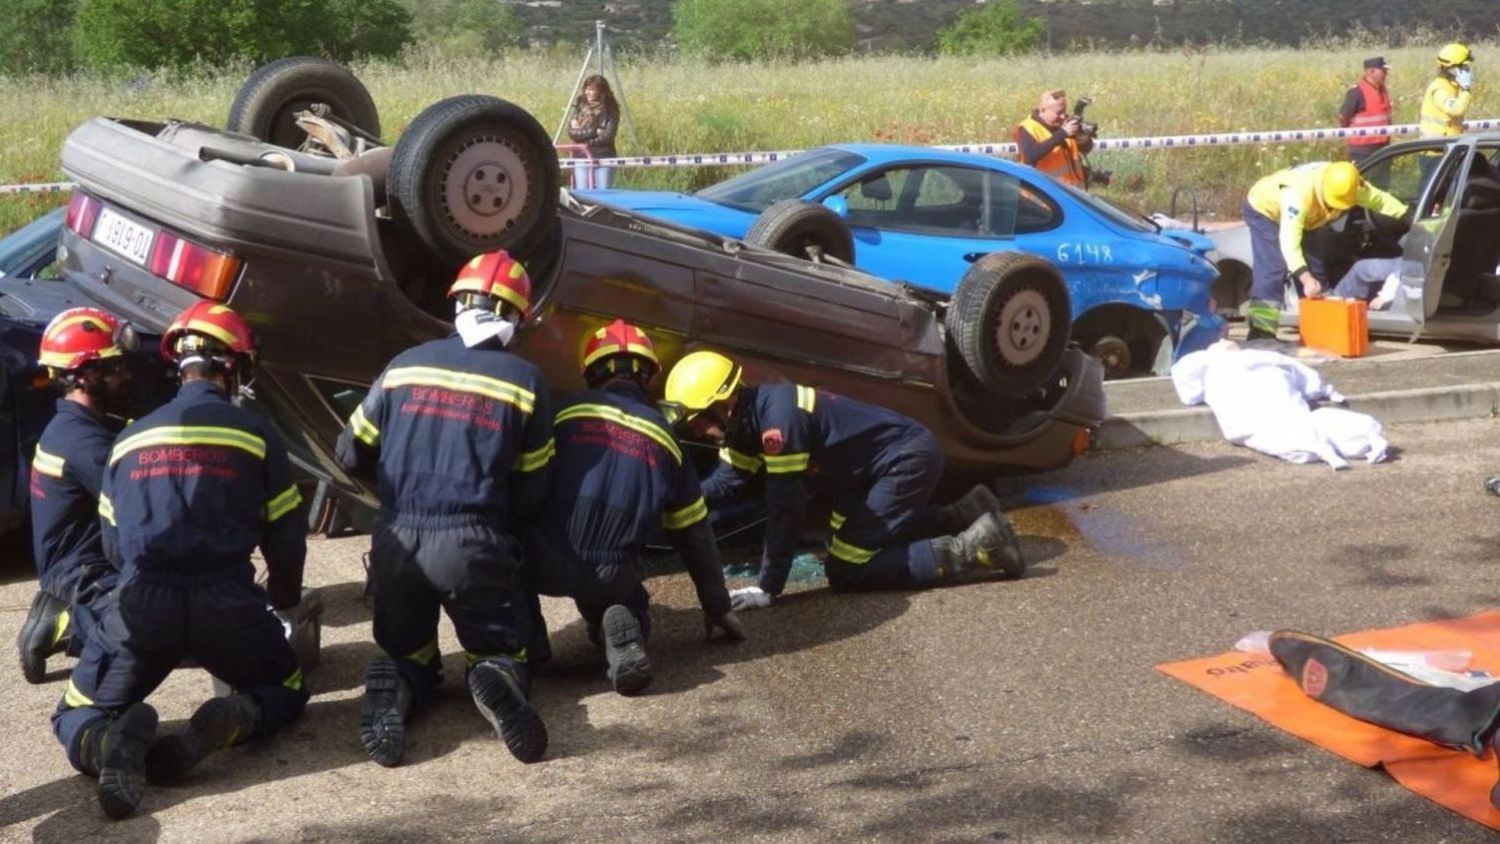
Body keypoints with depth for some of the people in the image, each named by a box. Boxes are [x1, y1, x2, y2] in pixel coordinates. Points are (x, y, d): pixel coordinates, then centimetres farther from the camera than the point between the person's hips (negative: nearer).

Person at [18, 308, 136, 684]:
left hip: (79, 570, 10)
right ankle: (68, 627, -10)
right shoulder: (82, 441, -20)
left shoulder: (73, 427, 12)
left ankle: (66, 617, 11)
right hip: (86, 582, -10)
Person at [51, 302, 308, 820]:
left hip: (141, 602, 2)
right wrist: (286, 606, 29)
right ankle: (226, 723, -12)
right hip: (226, 600, -1)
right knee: (286, 691, 24)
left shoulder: (130, 439, 16)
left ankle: (108, 743, -20)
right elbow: (286, 537, 10)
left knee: (76, 717, 19)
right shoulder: (254, 433, 7)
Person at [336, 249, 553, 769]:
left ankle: (394, 691, -15)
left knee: (407, 655, 22)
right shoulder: (524, 381, 3)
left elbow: (350, 454, 15)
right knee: (503, 652, 16)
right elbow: (530, 495, 5)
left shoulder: (405, 365, 8)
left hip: (397, 541, 2)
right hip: (473, 545, -2)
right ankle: (496, 681, -22)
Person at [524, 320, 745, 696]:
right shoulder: (664, 436, 17)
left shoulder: (566, 411, 8)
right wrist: (718, 606, 31)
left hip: (548, 563, -1)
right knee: (626, 597, 32)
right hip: (610, 576, 1)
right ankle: (622, 629, -4)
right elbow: (694, 534, 22)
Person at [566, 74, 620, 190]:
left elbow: (608, 136, -11)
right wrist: (594, 132, -12)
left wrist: (588, 142, -13)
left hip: (604, 158, -2)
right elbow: (571, 132, -6)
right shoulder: (579, 106, 3)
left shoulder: (610, 109, -3)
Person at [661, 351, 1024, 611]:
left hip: (909, 460, -10)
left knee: (845, 571, -8)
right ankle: (969, 515, 23)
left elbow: (785, 507, -27)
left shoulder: (776, 418, -27)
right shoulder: (748, 418, 2)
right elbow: (723, 483, 9)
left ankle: (974, 549, -9)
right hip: (893, 458, 10)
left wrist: (767, 588, -23)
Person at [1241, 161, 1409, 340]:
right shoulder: (1299, 193, -44)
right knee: (1273, 269, -23)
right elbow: (1289, 242, -47)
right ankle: (1260, 333, -26)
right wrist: (1306, 279, -53)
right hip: (1264, 209, -7)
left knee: (1315, 269, 1)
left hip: (1299, 216, 7)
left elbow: (1380, 199, -7)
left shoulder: (1347, 187, -24)